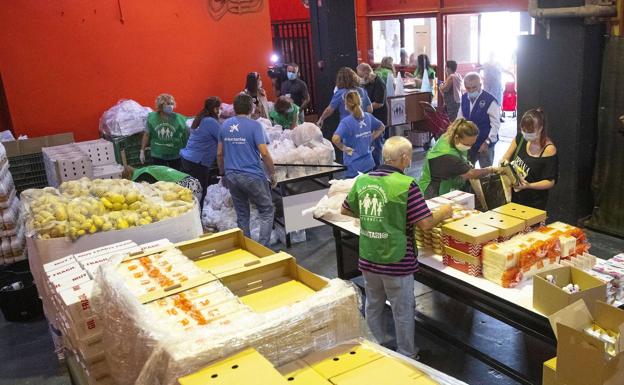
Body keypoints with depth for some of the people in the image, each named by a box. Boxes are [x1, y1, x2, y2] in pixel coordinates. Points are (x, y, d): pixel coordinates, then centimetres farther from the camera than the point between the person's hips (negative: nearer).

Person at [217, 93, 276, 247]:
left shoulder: (225, 125, 8)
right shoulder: (254, 125, -8)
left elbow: (220, 153, 12)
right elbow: (264, 153, -14)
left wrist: (223, 173, 23)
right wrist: (272, 173, -4)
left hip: (232, 176, 5)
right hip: (252, 176, -5)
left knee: (242, 215, 15)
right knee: (267, 211, 6)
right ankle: (263, 248, -1)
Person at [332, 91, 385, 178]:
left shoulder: (346, 122, -17)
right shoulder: (368, 117, 1)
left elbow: (335, 139, -32)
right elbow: (382, 127, 19)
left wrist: (343, 148, -15)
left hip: (354, 167, -5)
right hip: (368, 164, 6)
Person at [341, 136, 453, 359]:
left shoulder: (362, 181, -2)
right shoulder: (406, 185, -19)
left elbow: (345, 210, 13)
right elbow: (425, 224, -18)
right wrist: (443, 213, 1)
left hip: (368, 259, 5)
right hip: (396, 262, -5)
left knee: (373, 306, 22)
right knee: (403, 311, 14)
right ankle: (407, 357, 31)